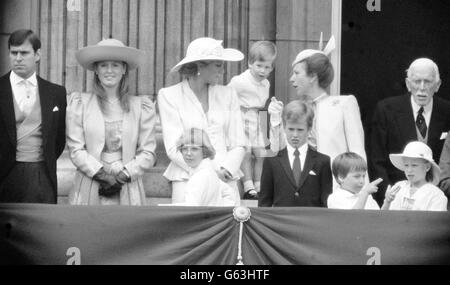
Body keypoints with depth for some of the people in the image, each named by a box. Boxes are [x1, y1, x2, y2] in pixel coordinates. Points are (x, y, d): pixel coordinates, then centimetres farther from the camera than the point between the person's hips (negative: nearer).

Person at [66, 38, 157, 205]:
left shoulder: (141, 107, 11)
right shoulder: (80, 103, 9)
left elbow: (148, 153, 7)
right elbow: (75, 150, 3)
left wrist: (123, 176, -7)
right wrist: (102, 175, -8)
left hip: (128, 190, 1)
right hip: (89, 190, 0)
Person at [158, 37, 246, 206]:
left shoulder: (228, 94, 14)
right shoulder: (169, 95, 3)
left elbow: (238, 145, 10)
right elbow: (174, 149, -5)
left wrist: (226, 170, -11)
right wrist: (211, 172, -15)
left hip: (226, 181, 3)